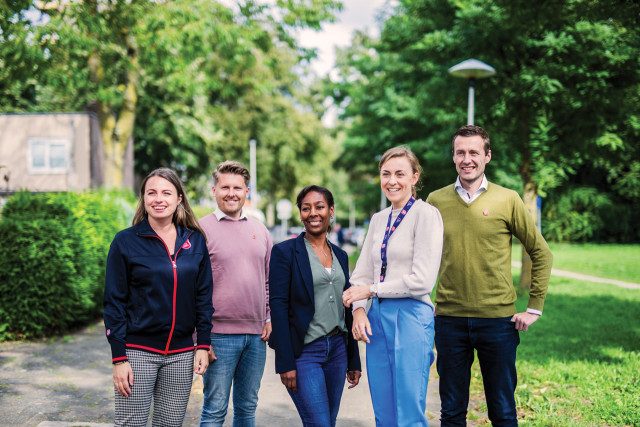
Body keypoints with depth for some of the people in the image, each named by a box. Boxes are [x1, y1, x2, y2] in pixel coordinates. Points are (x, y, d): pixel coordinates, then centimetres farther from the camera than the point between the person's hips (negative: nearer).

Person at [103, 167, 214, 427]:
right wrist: (119, 359, -8)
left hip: (181, 354, 3)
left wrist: (203, 345, 3)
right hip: (138, 351, -3)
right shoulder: (126, 242, -3)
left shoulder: (195, 240, 6)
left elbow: (204, 296, 10)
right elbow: (114, 302, -3)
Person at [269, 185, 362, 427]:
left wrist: (353, 361, 14)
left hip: (337, 349, 6)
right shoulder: (285, 252, -5)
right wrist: (285, 363, -16)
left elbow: (346, 310, 15)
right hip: (303, 351, -6)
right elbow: (278, 307, -10)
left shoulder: (340, 255, 12)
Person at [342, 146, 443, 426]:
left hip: (411, 316, -7)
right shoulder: (378, 220, 15)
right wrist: (358, 309, -3)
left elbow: (422, 280, -13)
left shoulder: (426, 214, -6)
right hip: (376, 318, 7)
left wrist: (371, 290, -6)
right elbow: (362, 274, 16)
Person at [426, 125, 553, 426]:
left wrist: (534, 308, 2)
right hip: (449, 320, 1)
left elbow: (541, 254, 5)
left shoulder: (507, 200, -1)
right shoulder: (436, 201, 4)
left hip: (498, 320, -1)